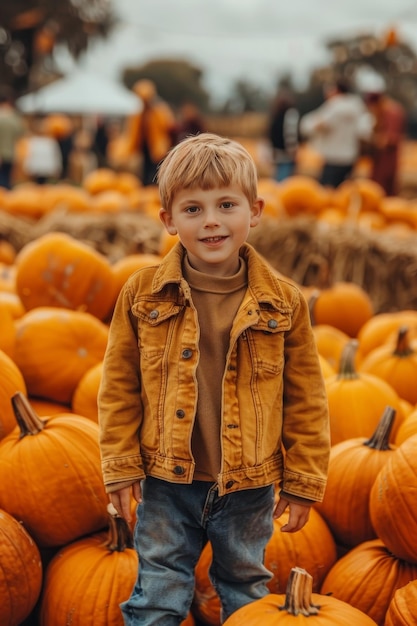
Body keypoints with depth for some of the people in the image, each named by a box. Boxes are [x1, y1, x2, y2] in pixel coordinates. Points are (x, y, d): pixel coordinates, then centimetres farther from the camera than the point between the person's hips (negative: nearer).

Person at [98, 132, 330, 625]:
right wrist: (121, 468, -1)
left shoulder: (284, 303, -7)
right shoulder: (143, 294, -6)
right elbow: (119, 387, 0)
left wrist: (303, 482, -1)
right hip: (166, 481, 0)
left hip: (249, 487, 0)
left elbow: (305, 400, -2)